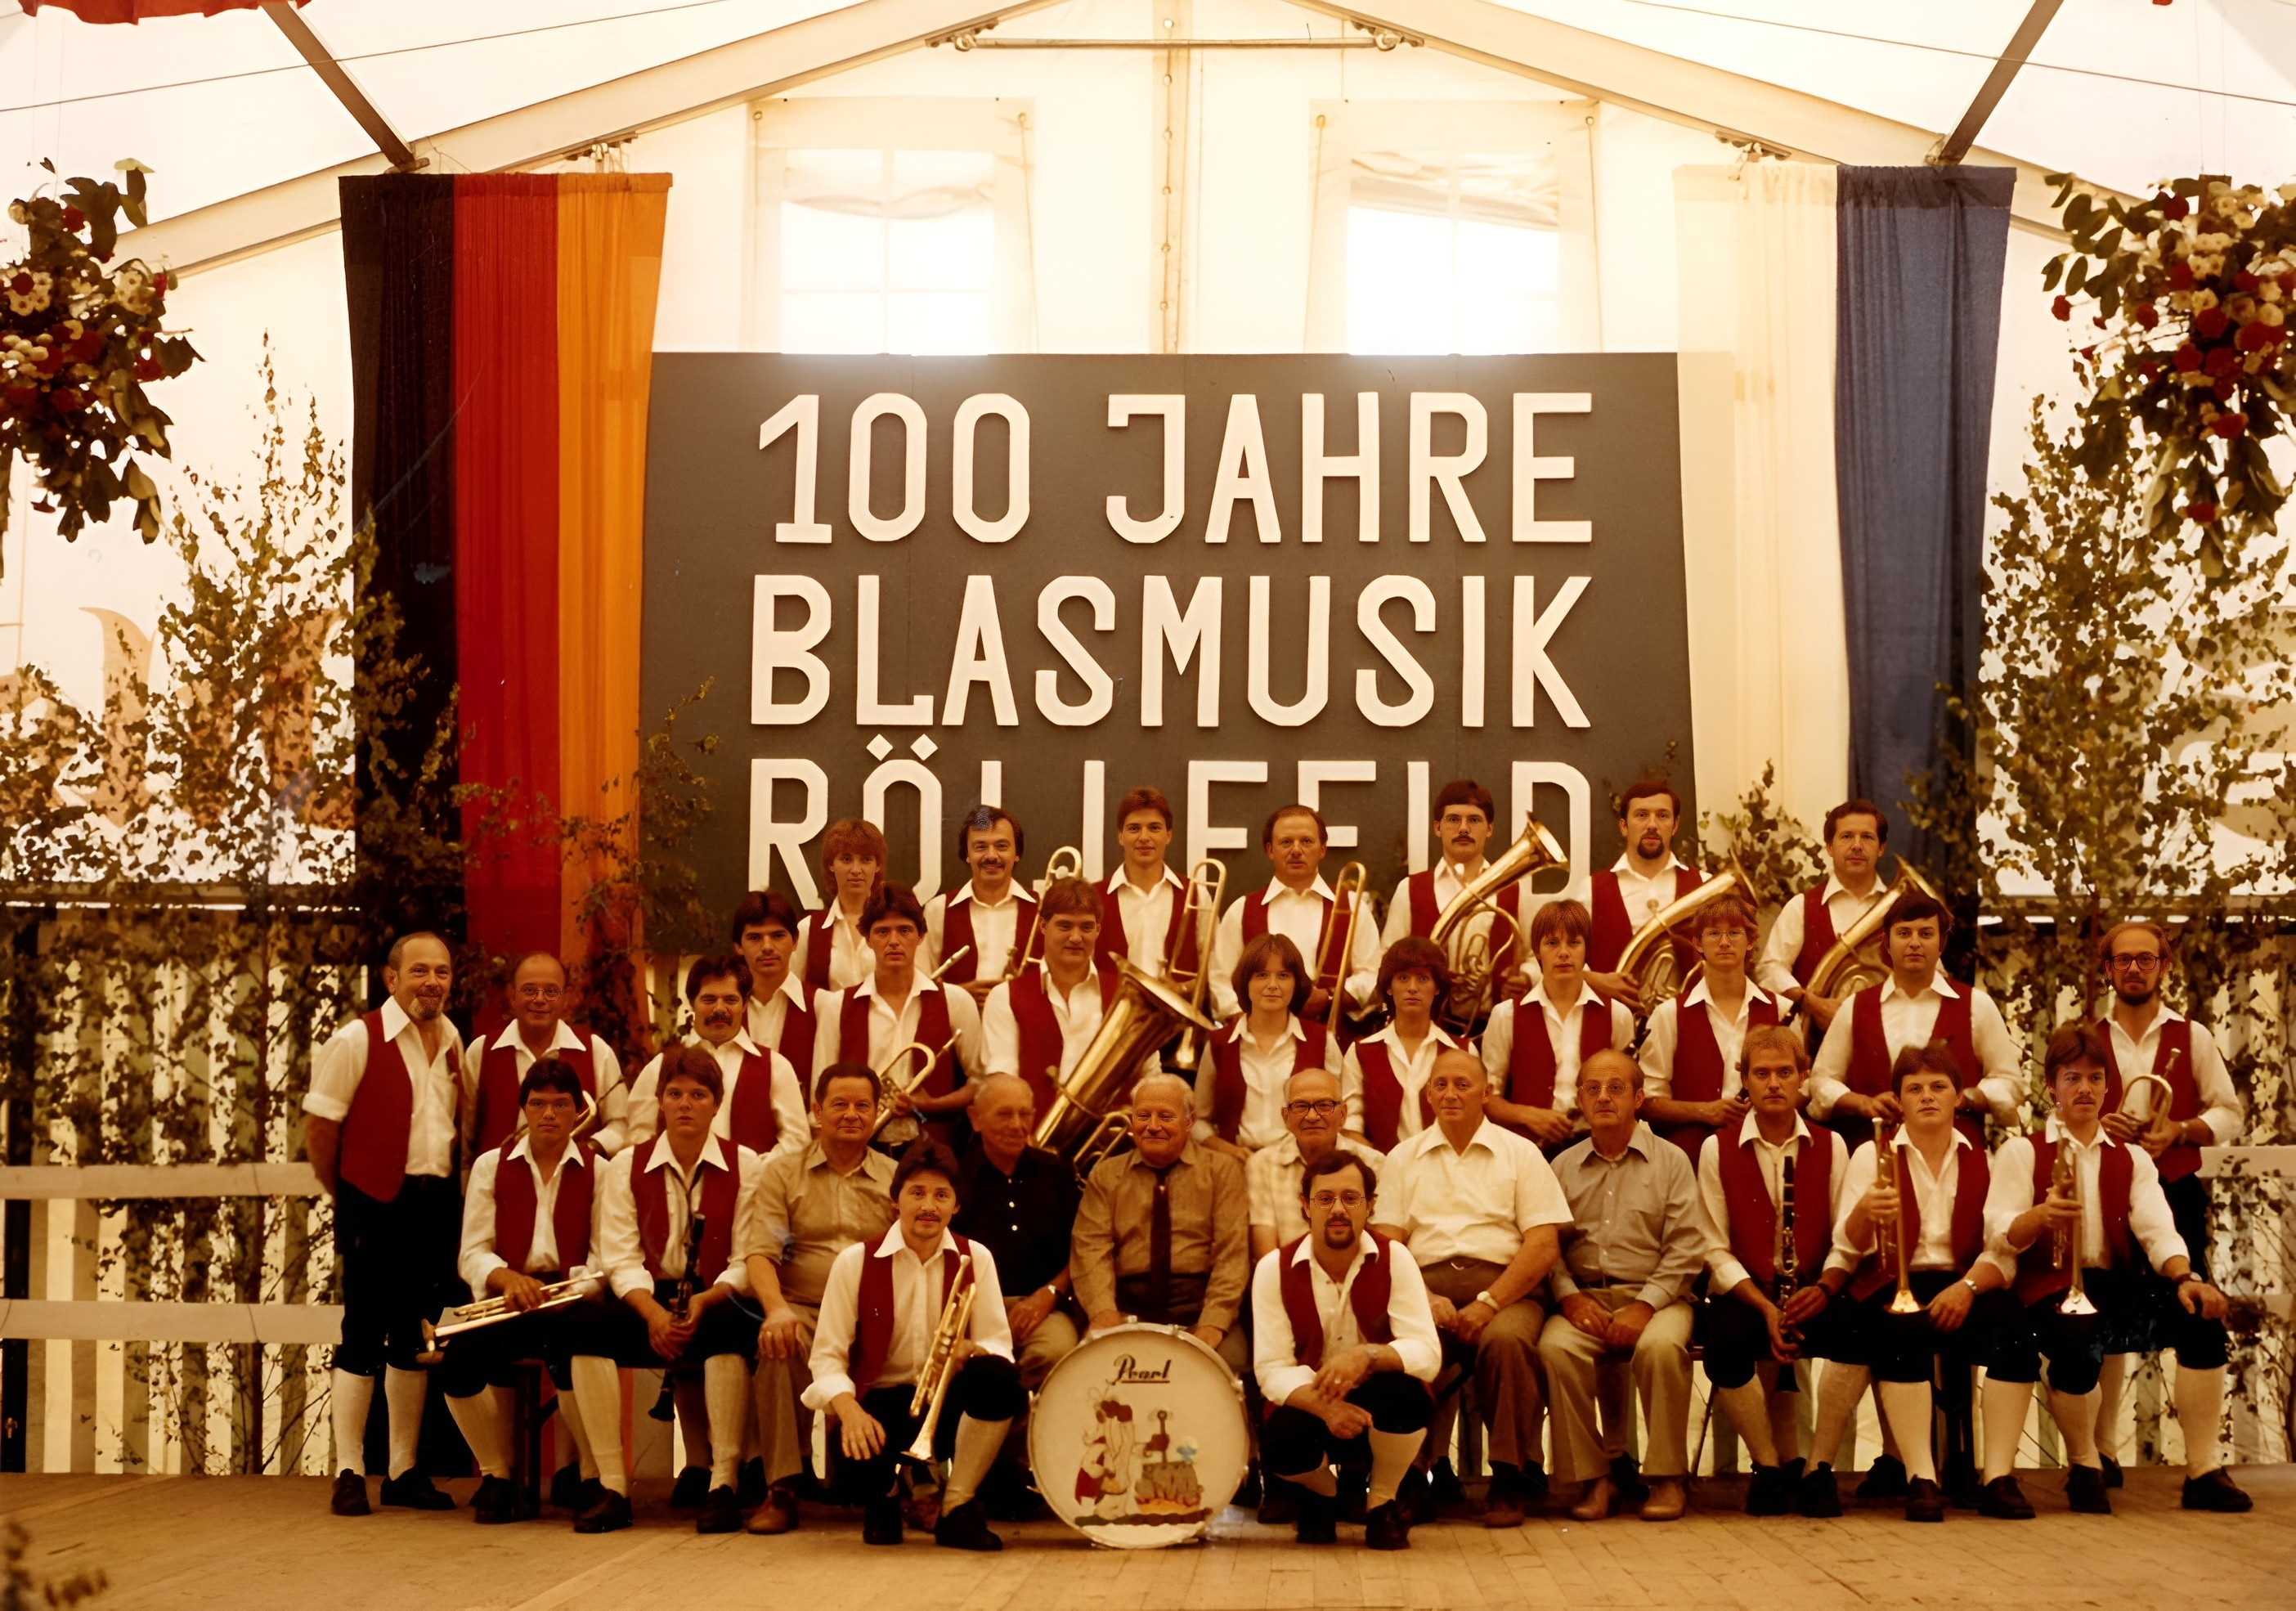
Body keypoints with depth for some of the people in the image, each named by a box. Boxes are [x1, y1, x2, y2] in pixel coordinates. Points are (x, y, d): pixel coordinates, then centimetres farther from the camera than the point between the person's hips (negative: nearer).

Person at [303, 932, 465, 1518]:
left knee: (414, 1338, 11)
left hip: (437, 1203, 6)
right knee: (364, 1335, -3)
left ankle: (404, 1472, 19)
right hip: (375, 1206, -6)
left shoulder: (453, 1041, 11)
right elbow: (319, 1124, -7)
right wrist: (344, 1195, 0)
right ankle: (349, 1474, 4)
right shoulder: (358, 1039, -8)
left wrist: (448, 1185, 10)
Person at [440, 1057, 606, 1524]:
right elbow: (472, 1253, 3)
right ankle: (495, 1475, -3)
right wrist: (508, 1278, -19)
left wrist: (572, 1286, -22)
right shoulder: (490, 1165, 11)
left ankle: (593, 1477, -11)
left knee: (573, 1357, -36)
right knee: (460, 1361, -30)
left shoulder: (597, 1170, 8)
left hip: (570, 1298, -2)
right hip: (507, 1299, 2)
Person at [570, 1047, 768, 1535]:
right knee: (590, 1330, -29)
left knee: (730, 1328, -37)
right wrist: (652, 1312, -20)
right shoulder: (627, 1165, 8)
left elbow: (748, 1261, -4)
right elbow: (620, 1258, -1)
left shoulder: (746, 1166, 4)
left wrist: (706, 1301, -23)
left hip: (716, 1302, -2)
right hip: (648, 1299, 2)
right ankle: (613, 1487, -24)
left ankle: (723, 1485, -33)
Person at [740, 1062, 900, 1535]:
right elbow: (759, 1252, -2)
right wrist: (776, 1309, -23)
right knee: (778, 1343, -35)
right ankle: (782, 1489, -27)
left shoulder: (896, 1179, 15)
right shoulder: (783, 1173, 11)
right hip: (803, 1309, -1)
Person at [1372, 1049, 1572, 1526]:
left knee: (1506, 1339, -36)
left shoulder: (1519, 1154, 13)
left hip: (1502, 1289, -1)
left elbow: (1543, 1246, 2)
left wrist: (1489, 1303, -11)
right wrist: (1423, 1297, -11)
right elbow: (1387, 1243, 9)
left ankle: (1511, 1480, -22)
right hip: (1426, 1287, 1)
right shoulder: (1403, 1159, 19)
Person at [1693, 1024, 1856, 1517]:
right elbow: (1717, 1249, -2)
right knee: (1725, 1343, -35)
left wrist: (1824, 1288, -19)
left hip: (1812, 1295, 1)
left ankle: (1818, 1465, -14)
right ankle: (1771, 1466, -12)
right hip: (1743, 1294, -1)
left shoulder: (1830, 1147, 10)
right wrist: (1765, 1306, -17)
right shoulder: (1718, 1150, 5)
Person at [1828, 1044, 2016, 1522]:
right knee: (1903, 1332, -36)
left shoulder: (1983, 1161, 13)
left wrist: (1967, 1287, -20)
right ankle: (1921, 1478, -36)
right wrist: (1864, 1212, -26)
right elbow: (1849, 1249, -2)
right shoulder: (1871, 1156, 9)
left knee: (2009, 1322, -32)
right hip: (1892, 1286, -1)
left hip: (1962, 1286, 2)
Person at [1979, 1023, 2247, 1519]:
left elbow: (2158, 1230, 3)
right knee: (2079, 1340, -38)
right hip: (2049, 1288, -4)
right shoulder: (2021, 1152, 9)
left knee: (2201, 1314, -25)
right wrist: (2042, 1215, -27)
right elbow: (2000, 1233, -4)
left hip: (2116, 1288, 4)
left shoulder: (2132, 1159, 19)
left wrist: (2185, 1278, -18)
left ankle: (2205, 1471, -18)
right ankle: (2084, 1464, -9)